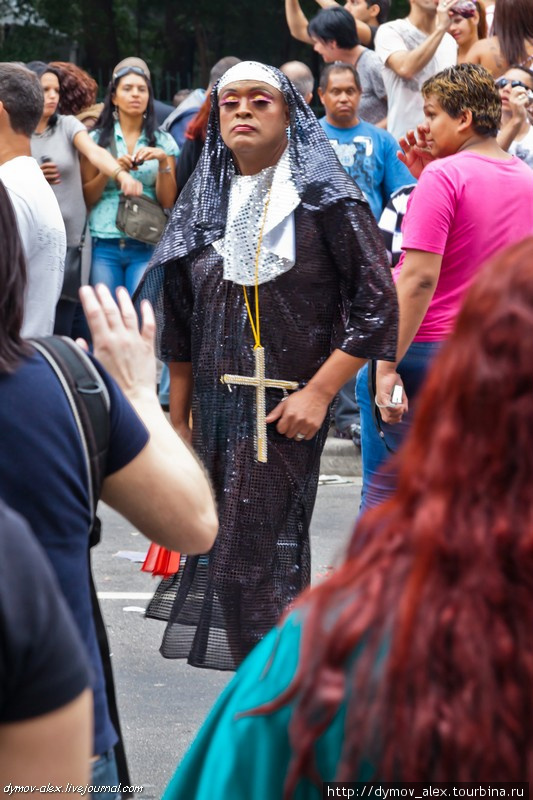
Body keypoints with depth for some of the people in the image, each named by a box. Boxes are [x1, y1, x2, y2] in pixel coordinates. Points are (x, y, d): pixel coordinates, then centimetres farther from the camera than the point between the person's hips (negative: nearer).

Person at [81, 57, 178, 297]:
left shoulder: (163, 142, 9)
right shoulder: (97, 139, 8)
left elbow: (167, 202, 3)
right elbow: (86, 198, 6)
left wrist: (163, 161, -12)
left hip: (147, 246, 0)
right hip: (103, 245, 0)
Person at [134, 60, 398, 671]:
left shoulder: (325, 198, -4)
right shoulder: (205, 202, 12)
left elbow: (376, 301, -9)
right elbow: (179, 321, 17)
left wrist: (318, 393, -14)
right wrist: (177, 418, 16)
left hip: (287, 414, -6)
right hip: (215, 410, 6)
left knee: (249, 563, -12)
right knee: (216, 549, 11)